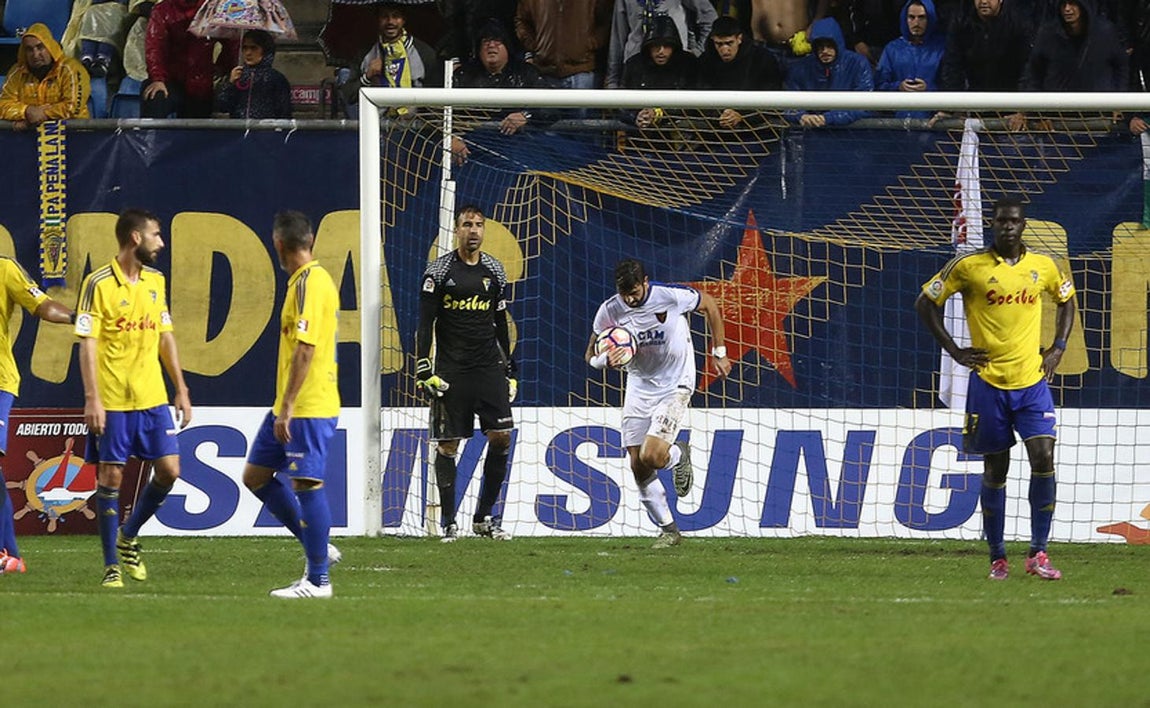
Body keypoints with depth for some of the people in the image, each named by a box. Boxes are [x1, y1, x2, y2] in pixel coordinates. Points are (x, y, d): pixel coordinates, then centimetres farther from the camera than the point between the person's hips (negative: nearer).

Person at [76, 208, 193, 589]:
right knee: (110, 476, -2)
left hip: (152, 397, 6)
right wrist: (92, 399, -18)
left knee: (168, 470, 0)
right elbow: (87, 343, -11)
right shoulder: (98, 284, -9)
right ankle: (111, 565, 6)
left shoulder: (156, 281, 11)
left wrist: (181, 390, 14)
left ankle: (128, 538, 22)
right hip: (111, 400, -6)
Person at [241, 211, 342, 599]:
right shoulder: (309, 280, 15)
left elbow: (305, 348, -22)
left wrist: (287, 407, -22)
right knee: (255, 475, 13)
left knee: (307, 484, -6)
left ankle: (318, 579, -2)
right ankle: (317, 548, 18)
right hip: (288, 407, 10)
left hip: (308, 407, -10)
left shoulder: (309, 283, -16)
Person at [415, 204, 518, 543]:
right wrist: (424, 370, -12)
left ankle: (484, 517, 6)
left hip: (489, 366, 4)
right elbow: (425, 322, -4)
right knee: (448, 444, -2)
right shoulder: (439, 270, -3)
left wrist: (510, 370, 16)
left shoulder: (494, 270, 10)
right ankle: (449, 522, 5)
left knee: (502, 437, -5)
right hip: (451, 370, -4)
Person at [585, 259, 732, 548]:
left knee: (651, 457, -20)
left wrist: (719, 353, 3)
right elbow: (591, 354, 2)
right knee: (638, 467, 0)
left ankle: (679, 454, 16)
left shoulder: (672, 297, -20)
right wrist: (607, 360, -22)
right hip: (638, 388, 4)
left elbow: (711, 307, 0)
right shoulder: (609, 311, -11)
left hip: (675, 386, -4)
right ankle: (668, 530, 16)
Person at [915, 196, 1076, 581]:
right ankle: (997, 558, 13)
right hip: (988, 383, -2)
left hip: (1033, 380, 2)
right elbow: (925, 302, 4)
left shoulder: (1043, 266, 5)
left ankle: (1038, 553, -5)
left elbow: (1066, 299, 25)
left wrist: (1058, 348, 12)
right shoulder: (968, 266, -4)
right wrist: (954, 351, -1)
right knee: (995, 470, 3)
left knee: (1044, 458, -12)